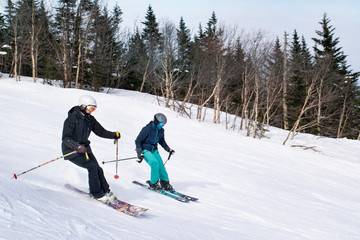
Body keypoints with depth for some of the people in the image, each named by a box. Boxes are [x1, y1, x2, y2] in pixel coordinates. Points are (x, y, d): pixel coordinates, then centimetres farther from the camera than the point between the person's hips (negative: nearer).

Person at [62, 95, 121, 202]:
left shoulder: (90, 119, 3)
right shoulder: (72, 119, -18)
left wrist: (114, 134, -11)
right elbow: (66, 138, -25)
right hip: (72, 150, -6)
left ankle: (106, 191, 9)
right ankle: (96, 193, -8)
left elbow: (100, 131, 7)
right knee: (92, 166, -21)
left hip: (85, 148, 7)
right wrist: (77, 147, -42)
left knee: (98, 169, -7)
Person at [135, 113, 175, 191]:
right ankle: (153, 183, -10)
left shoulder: (161, 130, -1)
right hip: (145, 149, -6)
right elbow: (138, 141, -15)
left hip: (154, 150, 6)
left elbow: (162, 141, 20)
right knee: (155, 163, -25)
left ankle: (165, 183, 6)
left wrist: (168, 149, 12)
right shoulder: (147, 129, -20)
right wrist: (139, 154, -21)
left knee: (161, 165, -9)